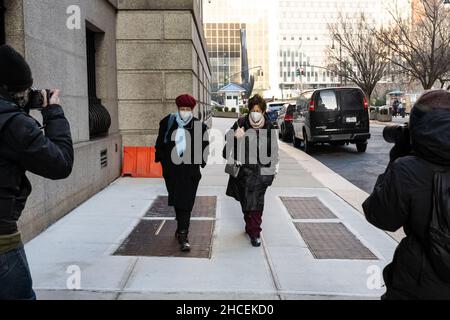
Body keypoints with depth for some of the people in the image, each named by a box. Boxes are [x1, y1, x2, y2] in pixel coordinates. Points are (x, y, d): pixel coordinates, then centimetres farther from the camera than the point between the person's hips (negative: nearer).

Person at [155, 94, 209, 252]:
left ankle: (183, 235, -1)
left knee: (185, 204, -5)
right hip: (171, 170, 3)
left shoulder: (199, 126, -3)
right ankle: (182, 228, 36)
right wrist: (163, 161, 6)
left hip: (190, 172, -2)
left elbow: (204, 147, 5)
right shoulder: (167, 123, 1)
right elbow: (160, 143, 9)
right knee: (177, 202, 16)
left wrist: (200, 162, -1)